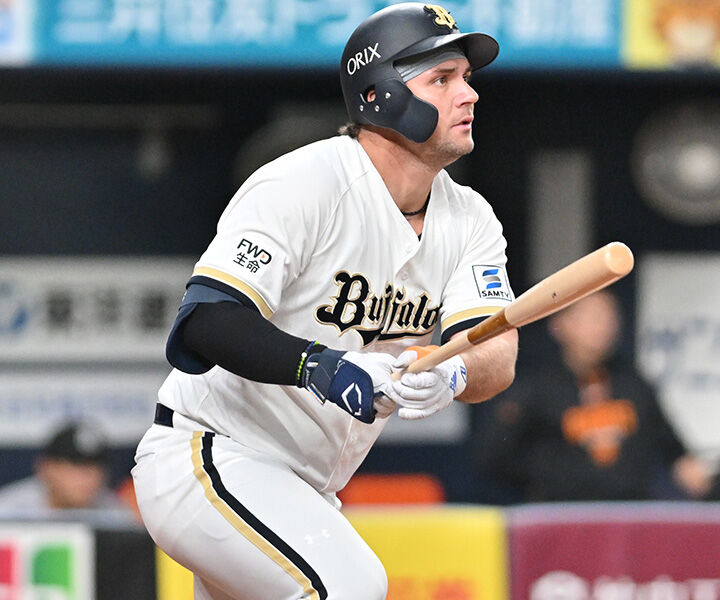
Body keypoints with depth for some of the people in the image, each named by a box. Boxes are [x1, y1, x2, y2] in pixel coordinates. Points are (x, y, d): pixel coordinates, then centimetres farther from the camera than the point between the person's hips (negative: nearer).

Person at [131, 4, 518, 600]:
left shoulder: (469, 220, 4)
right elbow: (205, 321, -28)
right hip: (205, 457, -9)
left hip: (304, 493, 9)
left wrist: (451, 373, -35)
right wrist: (317, 366, -44)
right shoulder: (301, 186, -18)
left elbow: (499, 356, -11)